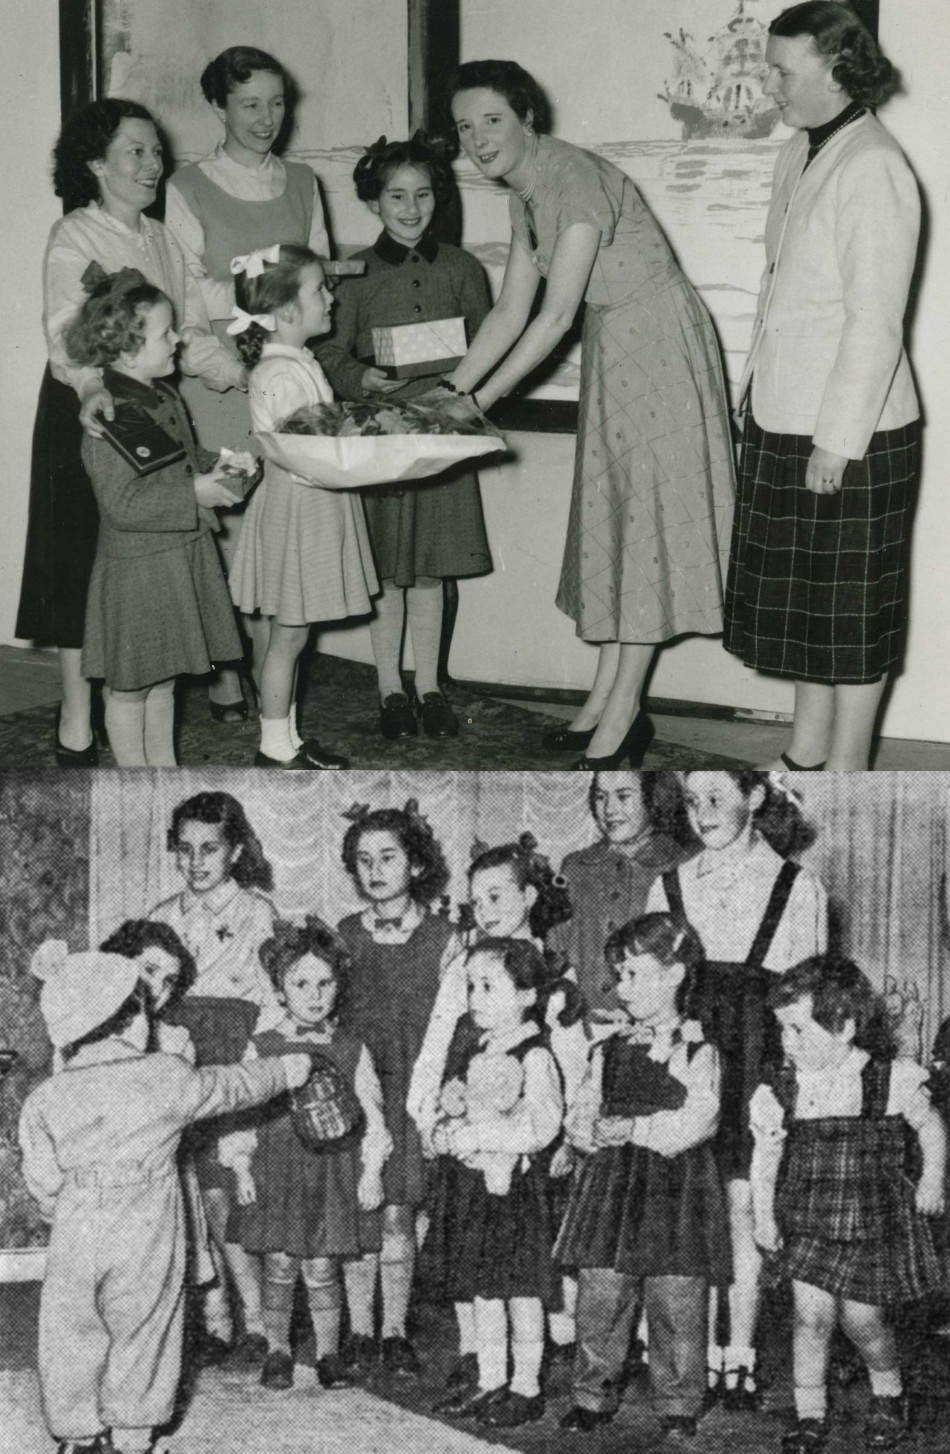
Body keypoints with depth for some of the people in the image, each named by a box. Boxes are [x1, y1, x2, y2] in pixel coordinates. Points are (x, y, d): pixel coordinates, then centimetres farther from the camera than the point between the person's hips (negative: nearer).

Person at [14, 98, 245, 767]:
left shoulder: (161, 238, 13)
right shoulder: (74, 238, -9)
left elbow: (191, 330, 10)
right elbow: (68, 334, -23)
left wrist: (243, 375, -5)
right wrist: (91, 389, -42)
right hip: (89, 411, -6)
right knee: (85, 562, -3)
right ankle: (78, 726, 2)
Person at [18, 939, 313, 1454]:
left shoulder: (43, 1101, -4)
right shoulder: (166, 1077, -8)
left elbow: (43, 1183, -1)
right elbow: (230, 1087, 7)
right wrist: (284, 1071, 23)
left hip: (75, 1238, 1)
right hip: (146, 1237, -1)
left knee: (72, 1335, 14)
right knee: (140, 1334, 13)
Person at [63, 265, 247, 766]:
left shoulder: (164, 396, 7)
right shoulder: (109, 419, -23)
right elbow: (122, 503, -27)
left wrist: (218, 465, 6)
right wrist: (195, 491, -23)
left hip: (182, 556, 9)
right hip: (135, 569, -9)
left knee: (163, 679, 20)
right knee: (130, 686, 6)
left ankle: (165, 766, 32)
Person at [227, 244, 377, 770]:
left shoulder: (298, 363, 10)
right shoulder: (280, 375, -22)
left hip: (313, 511, 10)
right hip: (295, 513, -10)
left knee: (293, 635, 15)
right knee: (288, 635, 1)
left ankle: (287, 737, 24)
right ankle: (274, 747, 11)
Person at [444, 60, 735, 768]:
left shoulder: (576, 180, -23)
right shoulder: (525, 197, 6)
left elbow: (556, 316, -26)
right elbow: (511, 312, 8)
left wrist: (479, 402, -24)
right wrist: (448, 392, 2)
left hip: (659, 344, -10)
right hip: (613, 350, 10)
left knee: (647, 513, -5)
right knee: (611, 513, 11)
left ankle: (621, 714, -2)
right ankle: (607, 697, 18)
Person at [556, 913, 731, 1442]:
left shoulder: (697, 1050, -5)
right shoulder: (609, 1047, 12)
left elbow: (695, 1122, -16)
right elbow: (583, 1114, 14)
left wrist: (633, 1129, -17)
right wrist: (588, 1129, -8)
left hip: (676, 1185, -5)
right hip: (612, 1181, 5)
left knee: (675, 1303, 1)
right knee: (598, 1295, 5)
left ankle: (679, 1405, 14)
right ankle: (594, 1395, 17)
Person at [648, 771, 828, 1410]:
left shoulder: (800, 889, 3)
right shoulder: (670, 887, 11)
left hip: (757, 1065, -2)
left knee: (743, 1212, -2)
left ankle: (740, 1358, 7)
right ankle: (703, 1356, 9)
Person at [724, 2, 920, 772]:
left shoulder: (872, 169, -17)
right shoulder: (798, 155, 10)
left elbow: (875, 321, -20)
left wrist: (838, 441, -20)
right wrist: (757, 391, 16)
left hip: (851, 431, -9)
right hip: (786, 421, 9)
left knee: (851, 607, 1)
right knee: (803, 599, 16)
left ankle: (845, 773, 10)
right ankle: (805, 758, 28)